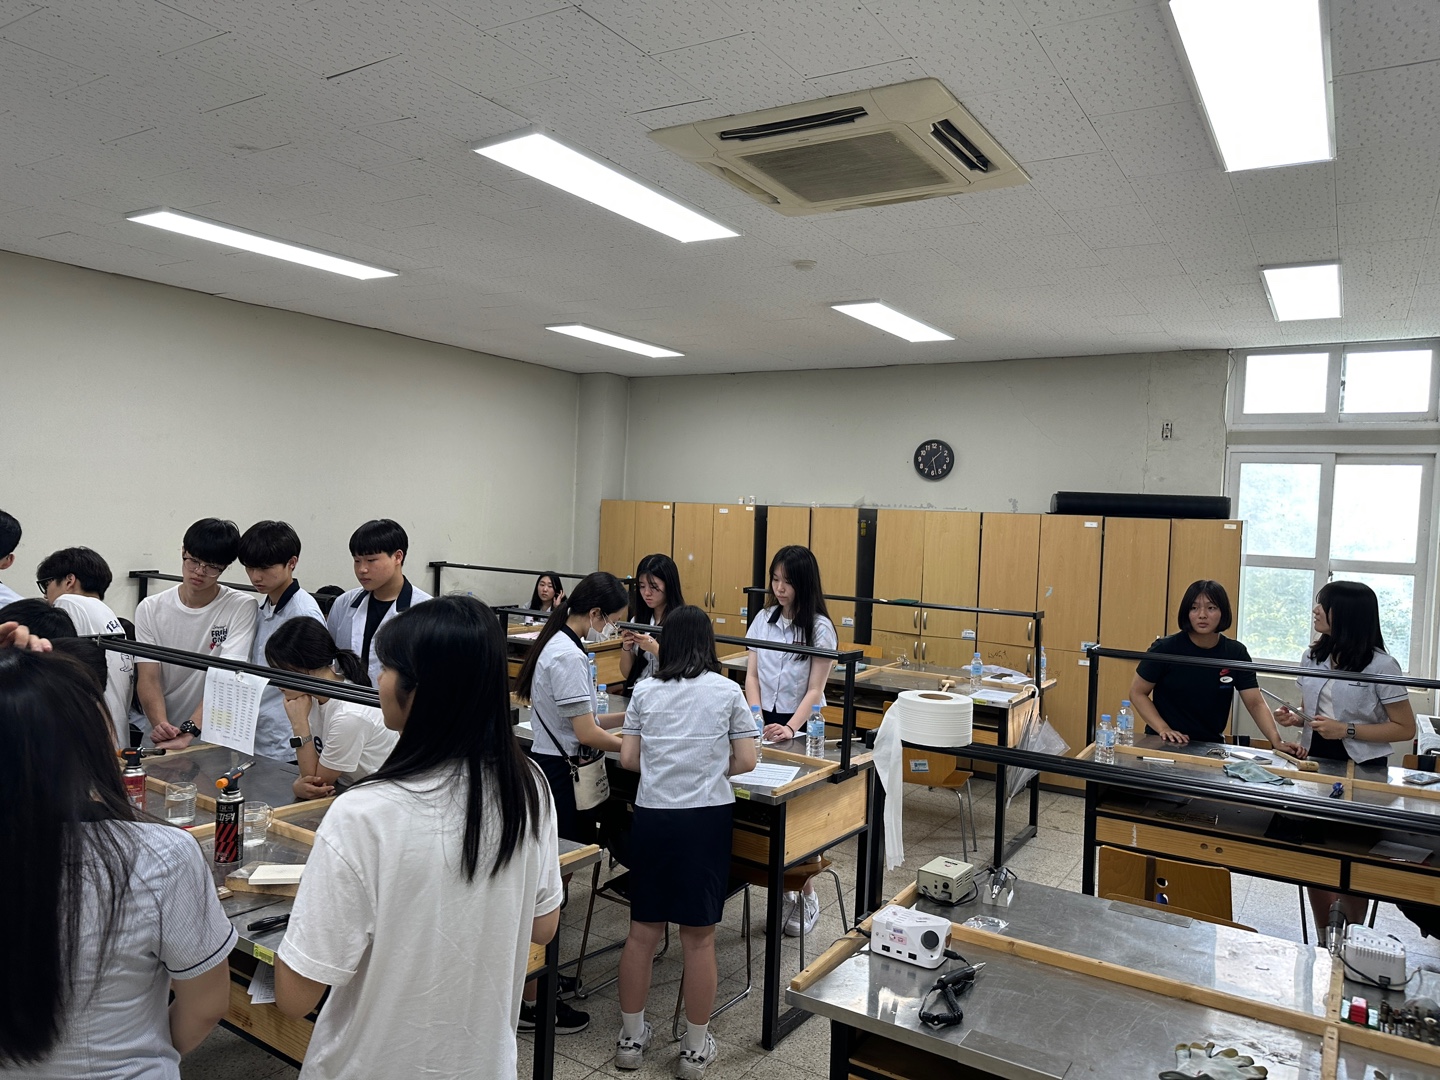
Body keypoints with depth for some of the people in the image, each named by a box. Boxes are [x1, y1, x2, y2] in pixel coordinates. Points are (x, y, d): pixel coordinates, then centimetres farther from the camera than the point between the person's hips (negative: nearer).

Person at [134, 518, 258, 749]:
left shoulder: (241, 607, -6)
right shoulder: (150, 609, 4)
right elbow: (148, 678, -3)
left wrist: (189, 731, -25)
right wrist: (160, 725, -20)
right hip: (161, 737, 2)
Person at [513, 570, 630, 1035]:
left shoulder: (555, 644, 10)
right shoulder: (569, 657, -21)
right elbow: (586, 733, -20)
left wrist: (627, 716, 9)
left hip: (545, 768, 10)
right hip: (560, 776, -10)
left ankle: (533, 972, 33)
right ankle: (531, 1002, 10)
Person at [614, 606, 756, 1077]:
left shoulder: (645, 691, 3)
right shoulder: (727, 691, -3)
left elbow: (628, 758, 3)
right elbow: (745, 761, -3)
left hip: (652, 815, 2)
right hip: (706, 818, -2)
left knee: (642, 931, 14)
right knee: (699, 938, 8)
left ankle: (631, 1037, 28)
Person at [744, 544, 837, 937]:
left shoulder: (820, 628, -9)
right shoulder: (763, 619, 4)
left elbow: (814, 690, -12)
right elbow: (752, 675, 3)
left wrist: (790, 728, -25)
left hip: (801, 727, -4)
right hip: (765, 723, 4)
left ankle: (806, 896, 16)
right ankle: (782, 891, 19)